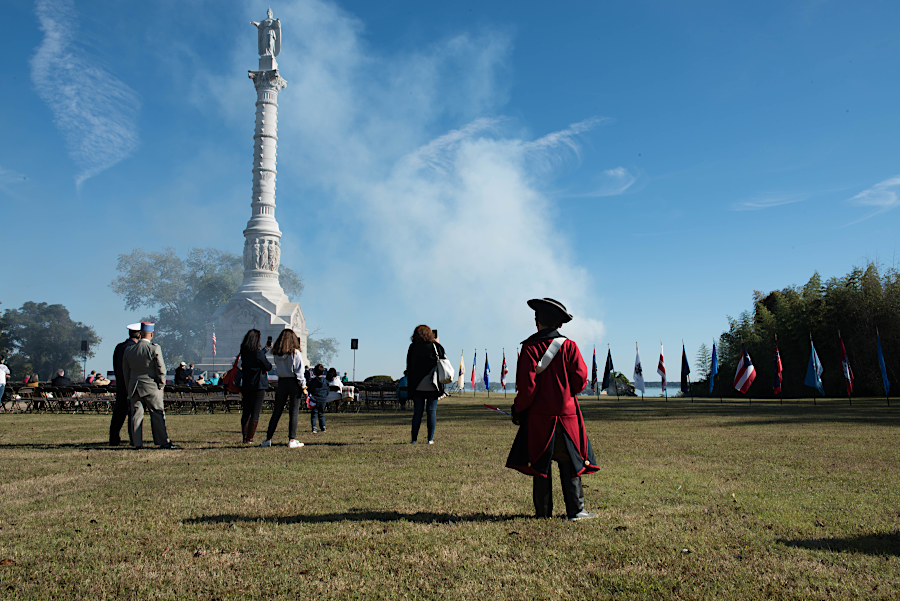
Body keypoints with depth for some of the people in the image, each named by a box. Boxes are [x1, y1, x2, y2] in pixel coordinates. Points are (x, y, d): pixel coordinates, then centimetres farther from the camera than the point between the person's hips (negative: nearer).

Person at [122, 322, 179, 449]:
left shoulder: (129, 350, 7)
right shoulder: (154, 348, -9)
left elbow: (125, 372, 13)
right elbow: (161, 369, -9)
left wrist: (130, 386, 20)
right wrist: (161, 385, 3)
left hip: (134, 388, 4)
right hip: (151, 387, -4)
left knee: (136, 415, 7)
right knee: (158, 414, 0)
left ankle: (137, 443, 7)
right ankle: (164, 442, 1)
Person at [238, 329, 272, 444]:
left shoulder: (244, 353, 4)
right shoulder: (258, 353, -15)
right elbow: (268, 367, -8)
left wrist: (266, 349, 31)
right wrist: (268, 364, 13)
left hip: (245, 386, 6)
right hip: (258, 386, -6)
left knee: (245, 413, 14)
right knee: (255, 414, -1)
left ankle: (245, 437, 17)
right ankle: (249, 438, -3)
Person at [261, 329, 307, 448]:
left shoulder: (277, 354, 4)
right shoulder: (295, 353, -9)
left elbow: (278, 369, 5)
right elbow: (299, 372, -9)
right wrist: (303, 387, -5)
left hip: (281, 383, 4)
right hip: (294, 383, -4)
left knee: (277, 412, 12)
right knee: (294, 413, 1)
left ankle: (268, 439, 15)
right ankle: (292, 440, 1)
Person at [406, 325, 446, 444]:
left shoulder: (412, 347, 3)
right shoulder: (435, 346, 0)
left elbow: (408, 367, 6)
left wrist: (410, 383, 12)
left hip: (416, 385, 1)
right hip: (432, 386, -1)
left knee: (417, 412, 7)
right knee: (431, 411, 4)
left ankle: (414, 439, 7)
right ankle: (430, 439, 3)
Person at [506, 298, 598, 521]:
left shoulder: (530, 348, -7)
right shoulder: (570, 347, -1)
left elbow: (526, 384, -12)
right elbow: (580, 379, -3)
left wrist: (518, 410, 0)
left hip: (538, 416, -1)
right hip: (567, 414, 1)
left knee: (540, 463, 7)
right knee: (569, 463, 9)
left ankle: (543, 511, 13)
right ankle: (575, 510, 12)